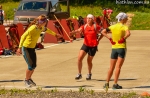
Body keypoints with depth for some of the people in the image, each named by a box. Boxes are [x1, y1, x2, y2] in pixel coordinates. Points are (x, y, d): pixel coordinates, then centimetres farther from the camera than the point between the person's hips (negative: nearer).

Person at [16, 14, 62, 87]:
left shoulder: (41, 27, 0)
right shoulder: (33, 28, -25)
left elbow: (46, 30, 24)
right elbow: (23, 36, -30)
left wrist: (55, 35, 39)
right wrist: (20, 48, -38)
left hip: (32, 48, 8)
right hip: (26, 48, -8)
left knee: (34, 66, 8)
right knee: (31, 66, -9)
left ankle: (29, 79, 31)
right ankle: (26, 80, 12)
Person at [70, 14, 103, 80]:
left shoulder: (96, 27, -5)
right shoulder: (84, 27, 1)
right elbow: (78, 30, -18)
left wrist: (98, 40, -1)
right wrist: (72, 32, -38)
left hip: (93, 46, -2)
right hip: (85, 45, 2)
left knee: (89, 60, 6)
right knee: (79, 58, -14)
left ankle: (89, 74, 33)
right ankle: (79, 74, -1)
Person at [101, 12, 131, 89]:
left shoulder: (113, 27, 6)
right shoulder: (124, 27, -9)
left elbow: (103, 32, 4)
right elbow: (128, 33, -29)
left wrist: (110, 39, 1)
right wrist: (123, 39, -14)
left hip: (114, 48, 5)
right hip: (122, 48, -5)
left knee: (111, 67, 12)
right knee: (118, 67, -3)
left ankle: (107, 83, 12)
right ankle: (115, 84, -6)